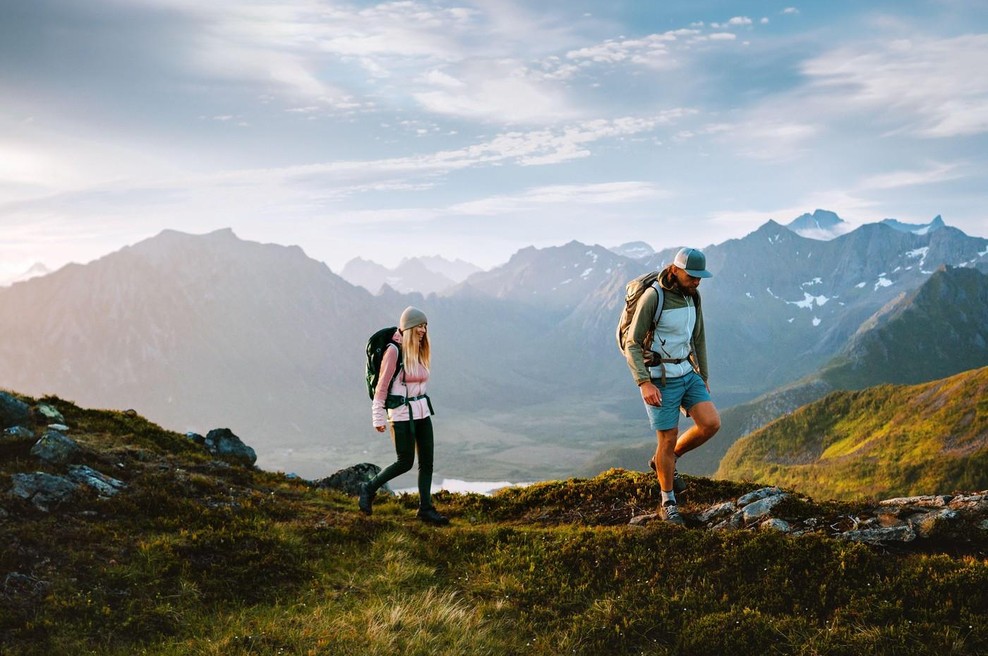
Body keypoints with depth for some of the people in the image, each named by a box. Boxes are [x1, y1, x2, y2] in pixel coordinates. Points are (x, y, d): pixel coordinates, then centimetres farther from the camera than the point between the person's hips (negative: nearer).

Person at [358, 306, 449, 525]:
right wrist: (379, 418, -14)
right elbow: (382, 385, -13)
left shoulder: (419, 351, 11)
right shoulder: (394, 350, -12)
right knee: (405, 462, -2)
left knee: (427, 461, 4)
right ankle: (369, 488, 17)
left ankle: (426, 509, 11)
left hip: (422, 412, 7)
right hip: (401, 413, -7)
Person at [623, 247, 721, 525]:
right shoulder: (652, 297, -19)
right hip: (659, 379, -6)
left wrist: (703, 377, 18)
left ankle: (666, 461, 17)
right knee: (668, 440, -1)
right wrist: (645, 383, -26)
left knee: (711, 424, -8)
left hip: (687, 374, 7)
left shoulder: (693, 297, 4)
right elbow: (632, 345, -17)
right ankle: (668, 504, 19)